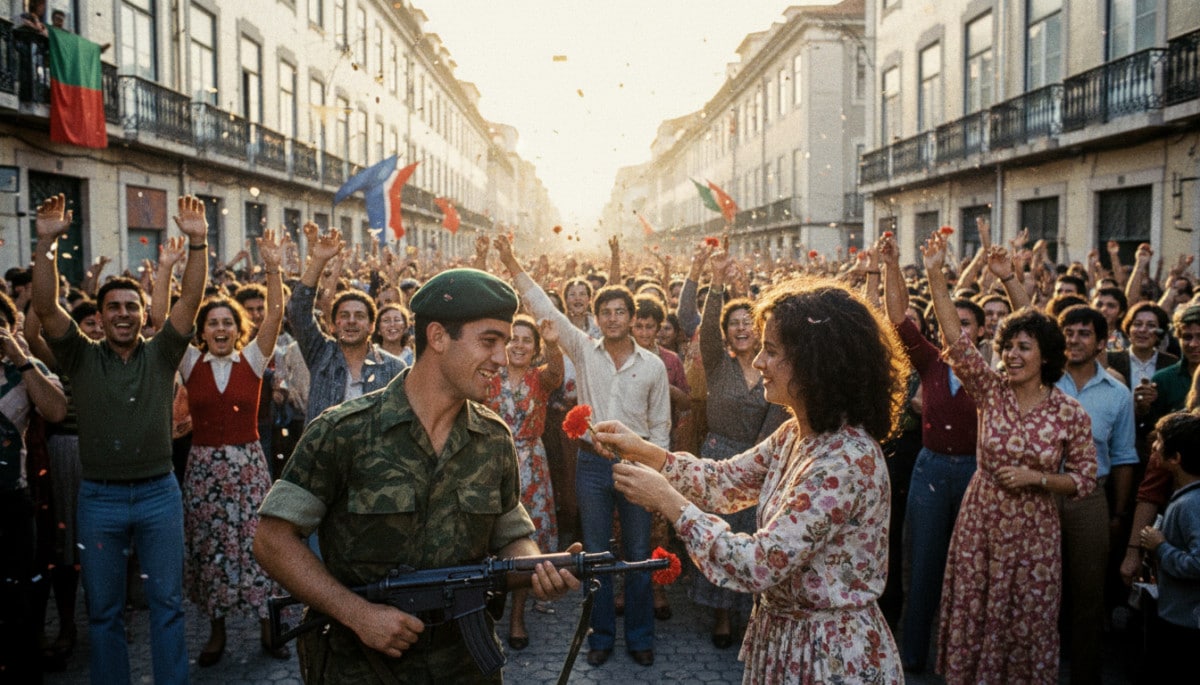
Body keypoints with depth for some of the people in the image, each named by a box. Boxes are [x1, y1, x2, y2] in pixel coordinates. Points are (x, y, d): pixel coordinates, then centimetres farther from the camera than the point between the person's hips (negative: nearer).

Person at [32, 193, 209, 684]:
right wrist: (46, 244, -19)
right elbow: (45, 307, -9)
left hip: (158, 493, 0)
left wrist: (196, 243, -18)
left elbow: (191, 299, -7)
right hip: (100, 497, 0)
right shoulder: (83, 358, 3)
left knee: (167, 603, 7)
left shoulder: (161, 355, 3)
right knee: (103, 609, 10)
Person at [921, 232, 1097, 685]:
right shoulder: (991, 391, -5)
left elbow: (1085, 480, 0)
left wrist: (1037, 478, -18)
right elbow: (956, 340, -16)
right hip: (979, 526, 2)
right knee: (972, 617, 11)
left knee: (1027, 624, 10)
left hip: (1033, 533, -1)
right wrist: (935, 275, -24)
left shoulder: (1070, 414, -7)